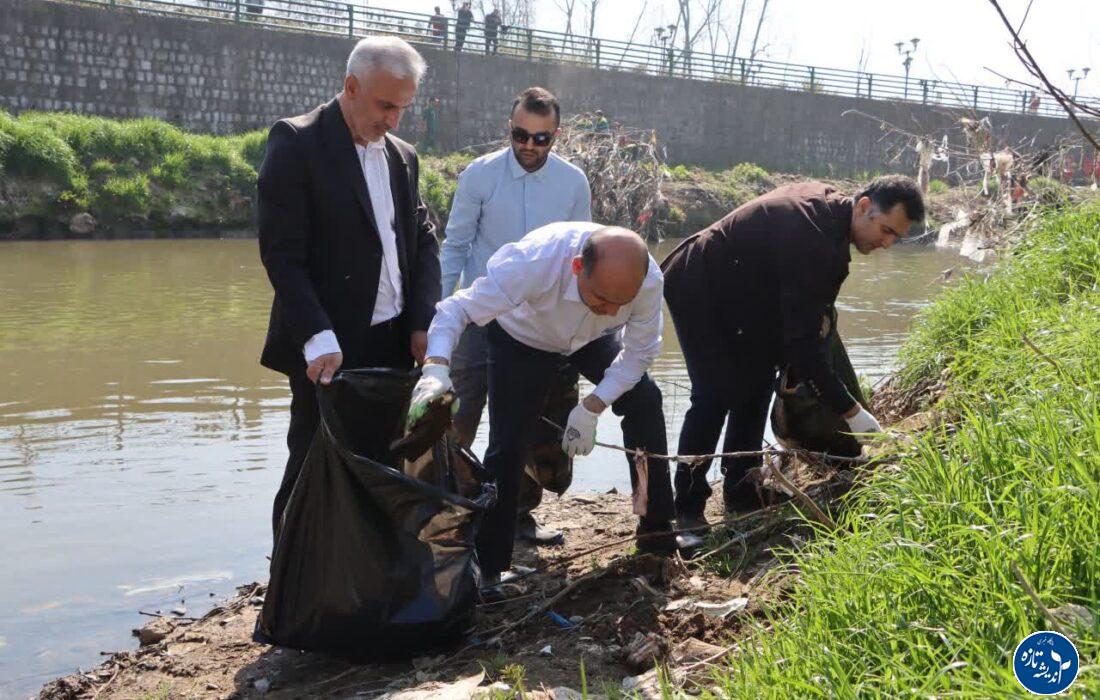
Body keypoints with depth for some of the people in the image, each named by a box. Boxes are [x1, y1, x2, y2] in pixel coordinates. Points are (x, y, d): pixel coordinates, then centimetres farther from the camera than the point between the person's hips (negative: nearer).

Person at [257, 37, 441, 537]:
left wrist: (423, 323, -1)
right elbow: (281, 252, -14)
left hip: (394, 344, 6)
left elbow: (423, 242, 13)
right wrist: (318, 340, -22)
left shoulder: (403, 157, 14)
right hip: (329, 348, -6)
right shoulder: (296, 142, -7)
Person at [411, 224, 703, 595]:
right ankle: (489, 567, 4)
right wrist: (436, 368, -62)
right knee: (507, 443, -10)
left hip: (593, 339, 3)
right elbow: (455, 309, -43)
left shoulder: (648, 279, -34)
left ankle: (657, 530, 5)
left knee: (644, 400, -10)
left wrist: (591, 408, -27)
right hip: (521, 338, -3)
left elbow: (640, 351, -19)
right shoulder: (532, 259, -45)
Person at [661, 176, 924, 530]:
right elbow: (802, 339, -33)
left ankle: (741, 495, 15)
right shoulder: (811, 238, -32)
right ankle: (687, 509, -7)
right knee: (717, 393, -15)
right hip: (696, 288, -10)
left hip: (732, 291, 10)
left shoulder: (827, 200, -3)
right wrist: (850, 411, -30)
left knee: (756, 384, 8)